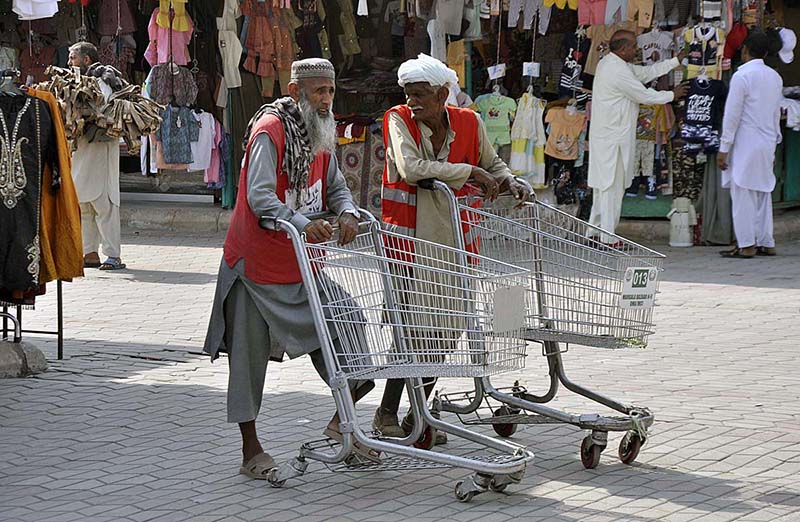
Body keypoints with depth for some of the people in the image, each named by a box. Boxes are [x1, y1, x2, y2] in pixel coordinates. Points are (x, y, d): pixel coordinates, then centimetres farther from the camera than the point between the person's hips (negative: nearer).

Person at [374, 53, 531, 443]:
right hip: (409, 238, -4)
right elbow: (410, 168, -24)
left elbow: (491, 163, 19)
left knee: (443, 331, 8)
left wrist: (508, 181, -3)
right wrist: (468, 172, -20)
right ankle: (387, 413, 3)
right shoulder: (399, 120, -8)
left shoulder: (468, 123, 2)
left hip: (453, 240, 4)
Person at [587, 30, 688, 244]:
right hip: (614, 137, -10)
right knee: (612, 186, -4)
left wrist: (676, 61, 18)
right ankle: (608, 239, -1)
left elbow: (645, 72, 17)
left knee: (603, 184, 14)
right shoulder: (618, 72, -20)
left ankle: (595, 232, 19)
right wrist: (672, 95, 2)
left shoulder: (609, 63, 11)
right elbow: (645, 96, -14)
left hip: (604, 136, 10)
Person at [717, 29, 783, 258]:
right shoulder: (775, 77, 9)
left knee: (743, 195, -3)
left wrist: (724, 148, -9)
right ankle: (766, 243, 14)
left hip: (745, 145, -7)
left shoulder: (742, 76, -13)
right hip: (767, 145, 7)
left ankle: (746, 245, -3)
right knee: (763, 194, 12)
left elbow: (732, 115, -13)